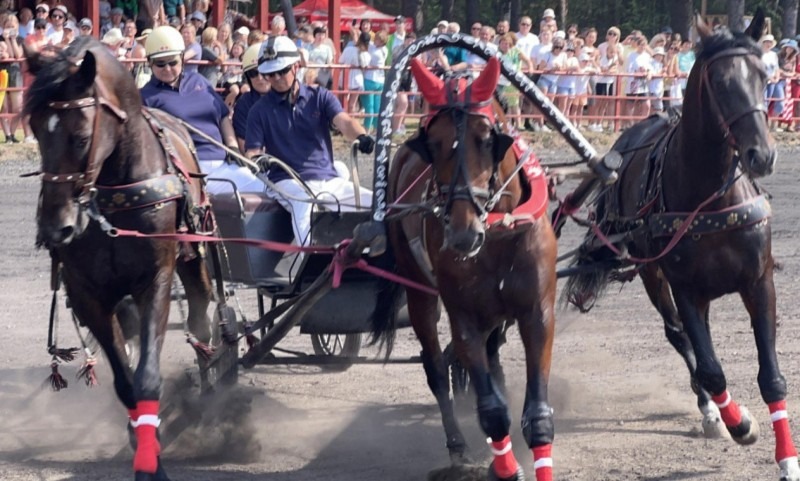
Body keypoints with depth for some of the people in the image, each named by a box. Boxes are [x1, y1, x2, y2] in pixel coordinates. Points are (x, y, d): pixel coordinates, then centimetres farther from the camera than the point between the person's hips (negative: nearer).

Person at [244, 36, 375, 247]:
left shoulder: (319, 97, 12)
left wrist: (361, 136, -30)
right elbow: (252, 152, 2)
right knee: (305, 206, -38)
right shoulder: (260, 110, 9)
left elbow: (344, 122, -6)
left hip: (328, 180, 3)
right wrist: (257, 160, -25)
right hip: (288, 182, -3)